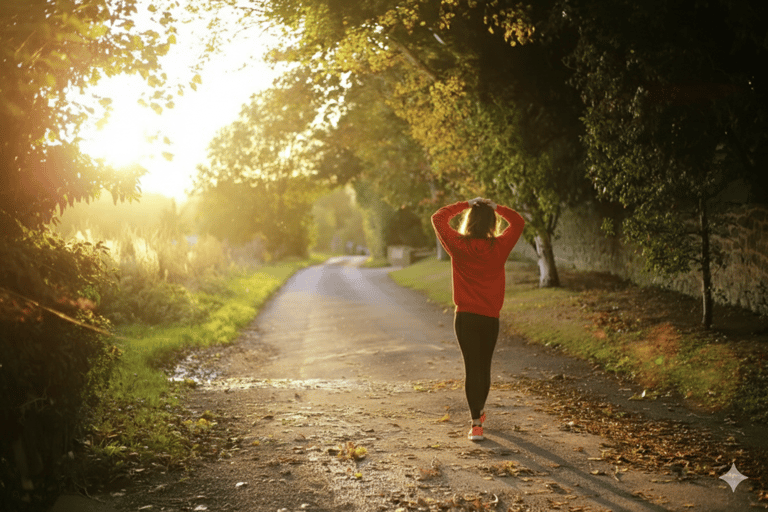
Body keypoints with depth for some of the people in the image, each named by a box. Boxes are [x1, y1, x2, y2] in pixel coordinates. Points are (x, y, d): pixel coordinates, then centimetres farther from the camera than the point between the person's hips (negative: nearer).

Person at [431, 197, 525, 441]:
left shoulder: (459, 245, -9)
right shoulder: (499, 247, -6)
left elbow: (438, 218, 4)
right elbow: (518, 221, 10)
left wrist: (465, 205, 6)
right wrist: (495, 207, 10)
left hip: (465, 317, -2)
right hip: (490, 318, 2)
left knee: (472, 368, 0)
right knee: (484, 366, 18)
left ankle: (476, 424, -6)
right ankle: (479, 410, 40)